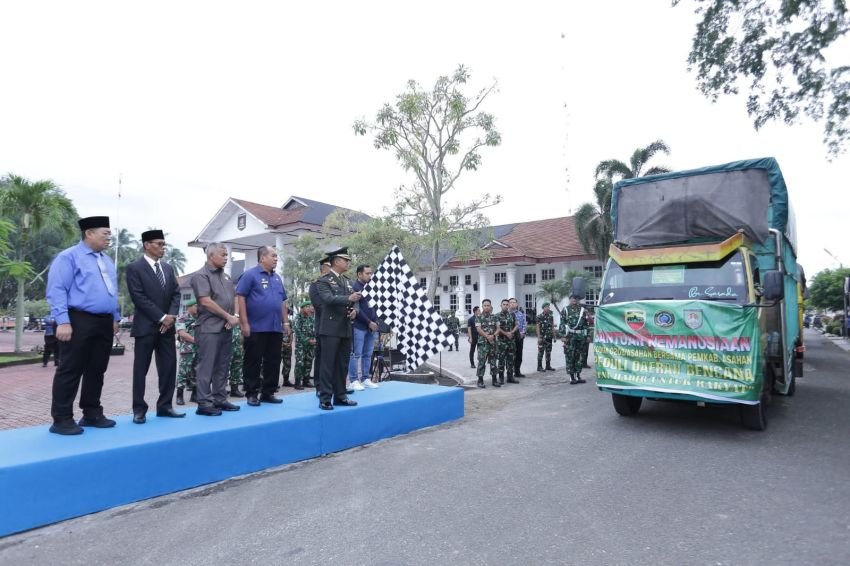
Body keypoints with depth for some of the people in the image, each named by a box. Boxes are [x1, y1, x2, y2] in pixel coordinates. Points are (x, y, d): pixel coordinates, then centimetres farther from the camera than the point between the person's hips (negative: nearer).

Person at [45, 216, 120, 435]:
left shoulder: (107, 261, 19)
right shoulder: (69, 257, -5)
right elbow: (56, 291, -12)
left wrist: (115, 318, 18)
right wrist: (63, 321, -19)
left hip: (104, 323, 8)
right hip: (79, 321, -7)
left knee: (96, 370, 12)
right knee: (70, 371, -2)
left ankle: (92, 414, 21)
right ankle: (62, 419, 5)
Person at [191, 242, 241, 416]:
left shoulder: (226, 276, 17)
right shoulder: (201, 275, -7)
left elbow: (234, 297, 18)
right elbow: (206, 301, -16)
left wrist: (236, 315, -2)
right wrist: (228, 317, -12)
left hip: (226, 328, 8)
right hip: (209, 329, -7)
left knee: (222, 366, 11)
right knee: (207, 366, -3)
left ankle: (220, 399, 18)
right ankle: (204, 403, 2)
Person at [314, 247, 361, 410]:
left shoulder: (347, 281, 18)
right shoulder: (323, 280, -4)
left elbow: (354, 300, 15)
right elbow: (328, 299, -21)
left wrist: (354, 310, -8)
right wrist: (348, 298, -33)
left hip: (345, 329, 7)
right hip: (330, 329, -7)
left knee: (342, 365, 11)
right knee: (328, 364, -4)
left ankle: (340, 396, 19)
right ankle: (325, 399, 0)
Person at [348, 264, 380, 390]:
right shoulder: (354, 287, -7)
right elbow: (356, 309, -14)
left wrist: (375, 322, 6)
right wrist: (369, 322, -13)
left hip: (371, 326, 7)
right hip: (359, 326, -7)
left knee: (368, 354, 9)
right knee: (356, 354, -3)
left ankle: (365, 379, 15)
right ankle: (353, 381, 3)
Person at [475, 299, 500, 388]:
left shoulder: (494, 317, 10)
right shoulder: (478, 317, -1)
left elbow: (498, 328, 6)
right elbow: (478, 329, -9)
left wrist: (493, 335, -12)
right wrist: (487, 336, -18)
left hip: (493, 342, 4)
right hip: (482, 343, -4)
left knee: (493, 361, 9)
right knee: (482, 362, -4)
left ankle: (494, 380, 16)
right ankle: (480, 380, 3)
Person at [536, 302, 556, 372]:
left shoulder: (550, 316, 10)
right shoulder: (540, 316, -8)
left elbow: (552, 326, 14)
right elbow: (538, 327, -11)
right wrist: (539, 337, -16)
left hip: (549, 337, 6)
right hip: (542, 337, -6)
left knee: (548, 352, 11)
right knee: (541, 352, -1)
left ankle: (548, 366, 19)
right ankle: (539, 367, 5)